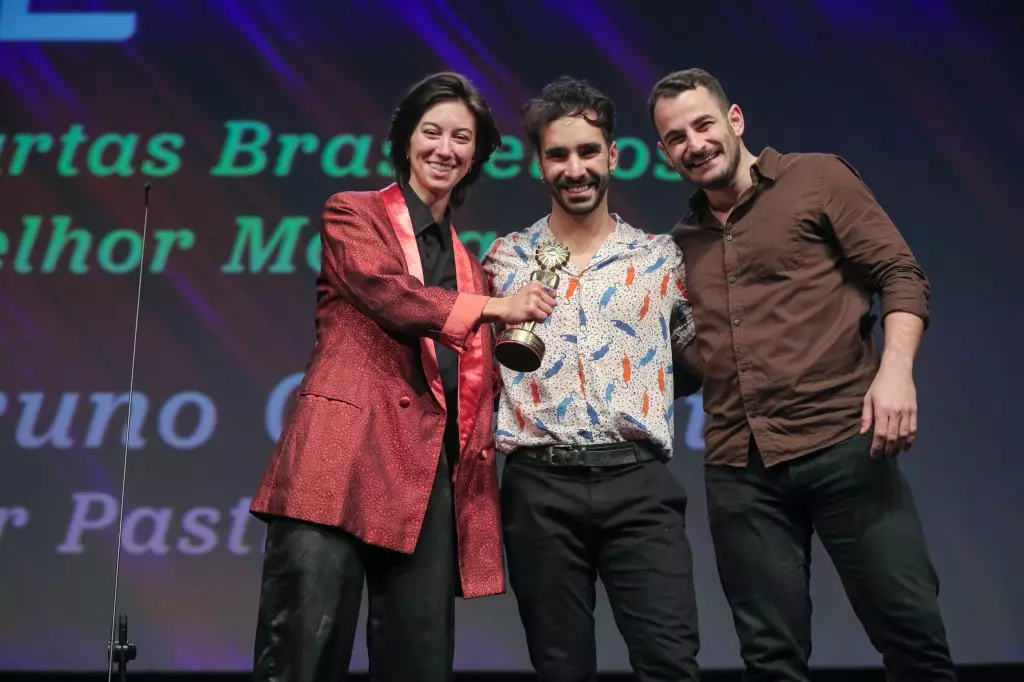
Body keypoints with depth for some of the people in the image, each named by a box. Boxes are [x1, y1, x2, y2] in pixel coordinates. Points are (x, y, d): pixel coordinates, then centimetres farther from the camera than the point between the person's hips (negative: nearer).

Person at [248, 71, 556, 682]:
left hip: (432, 475, 5)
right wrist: (491, 306, -11)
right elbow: (384, 290, -9)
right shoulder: (354, 214, 10)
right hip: (342, 457, -5)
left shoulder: (469, 262, 25)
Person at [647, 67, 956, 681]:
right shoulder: (684, 243, 19)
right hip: (738, 469, 4)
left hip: (843, 443, -4)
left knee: (912, 632, -4)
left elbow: (901, 276, -2)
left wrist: (895, 369, -17)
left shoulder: (818, 179, 5)